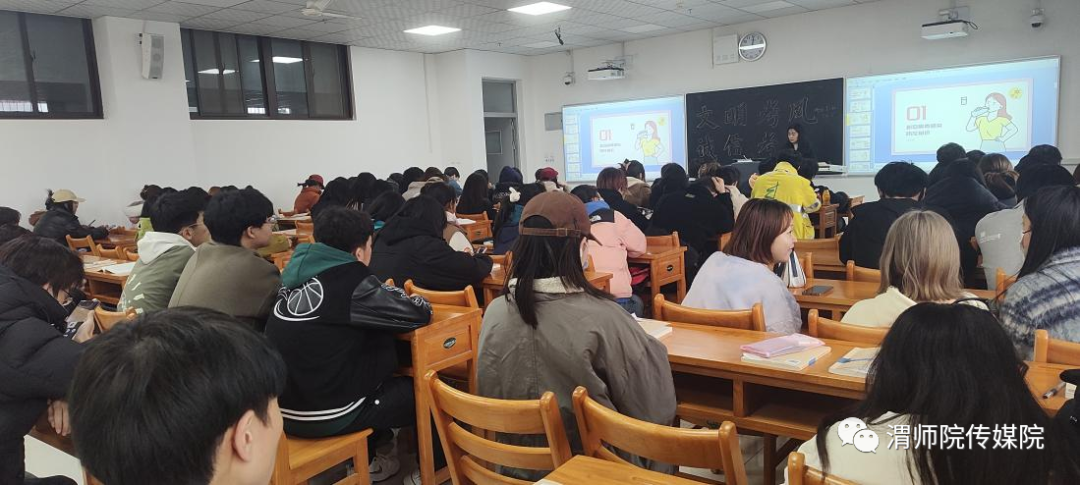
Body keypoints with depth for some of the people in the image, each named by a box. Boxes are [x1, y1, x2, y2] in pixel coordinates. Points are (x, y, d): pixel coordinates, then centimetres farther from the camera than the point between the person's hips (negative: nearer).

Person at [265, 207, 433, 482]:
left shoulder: (301, 271, 2)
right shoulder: (350, 282, -21)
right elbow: (420, 314, -14)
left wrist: (384, 294, 9)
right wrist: (393, 295, 6)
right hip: (323, 414, -8)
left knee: (390, 382, 28)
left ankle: (365, 456, 40)